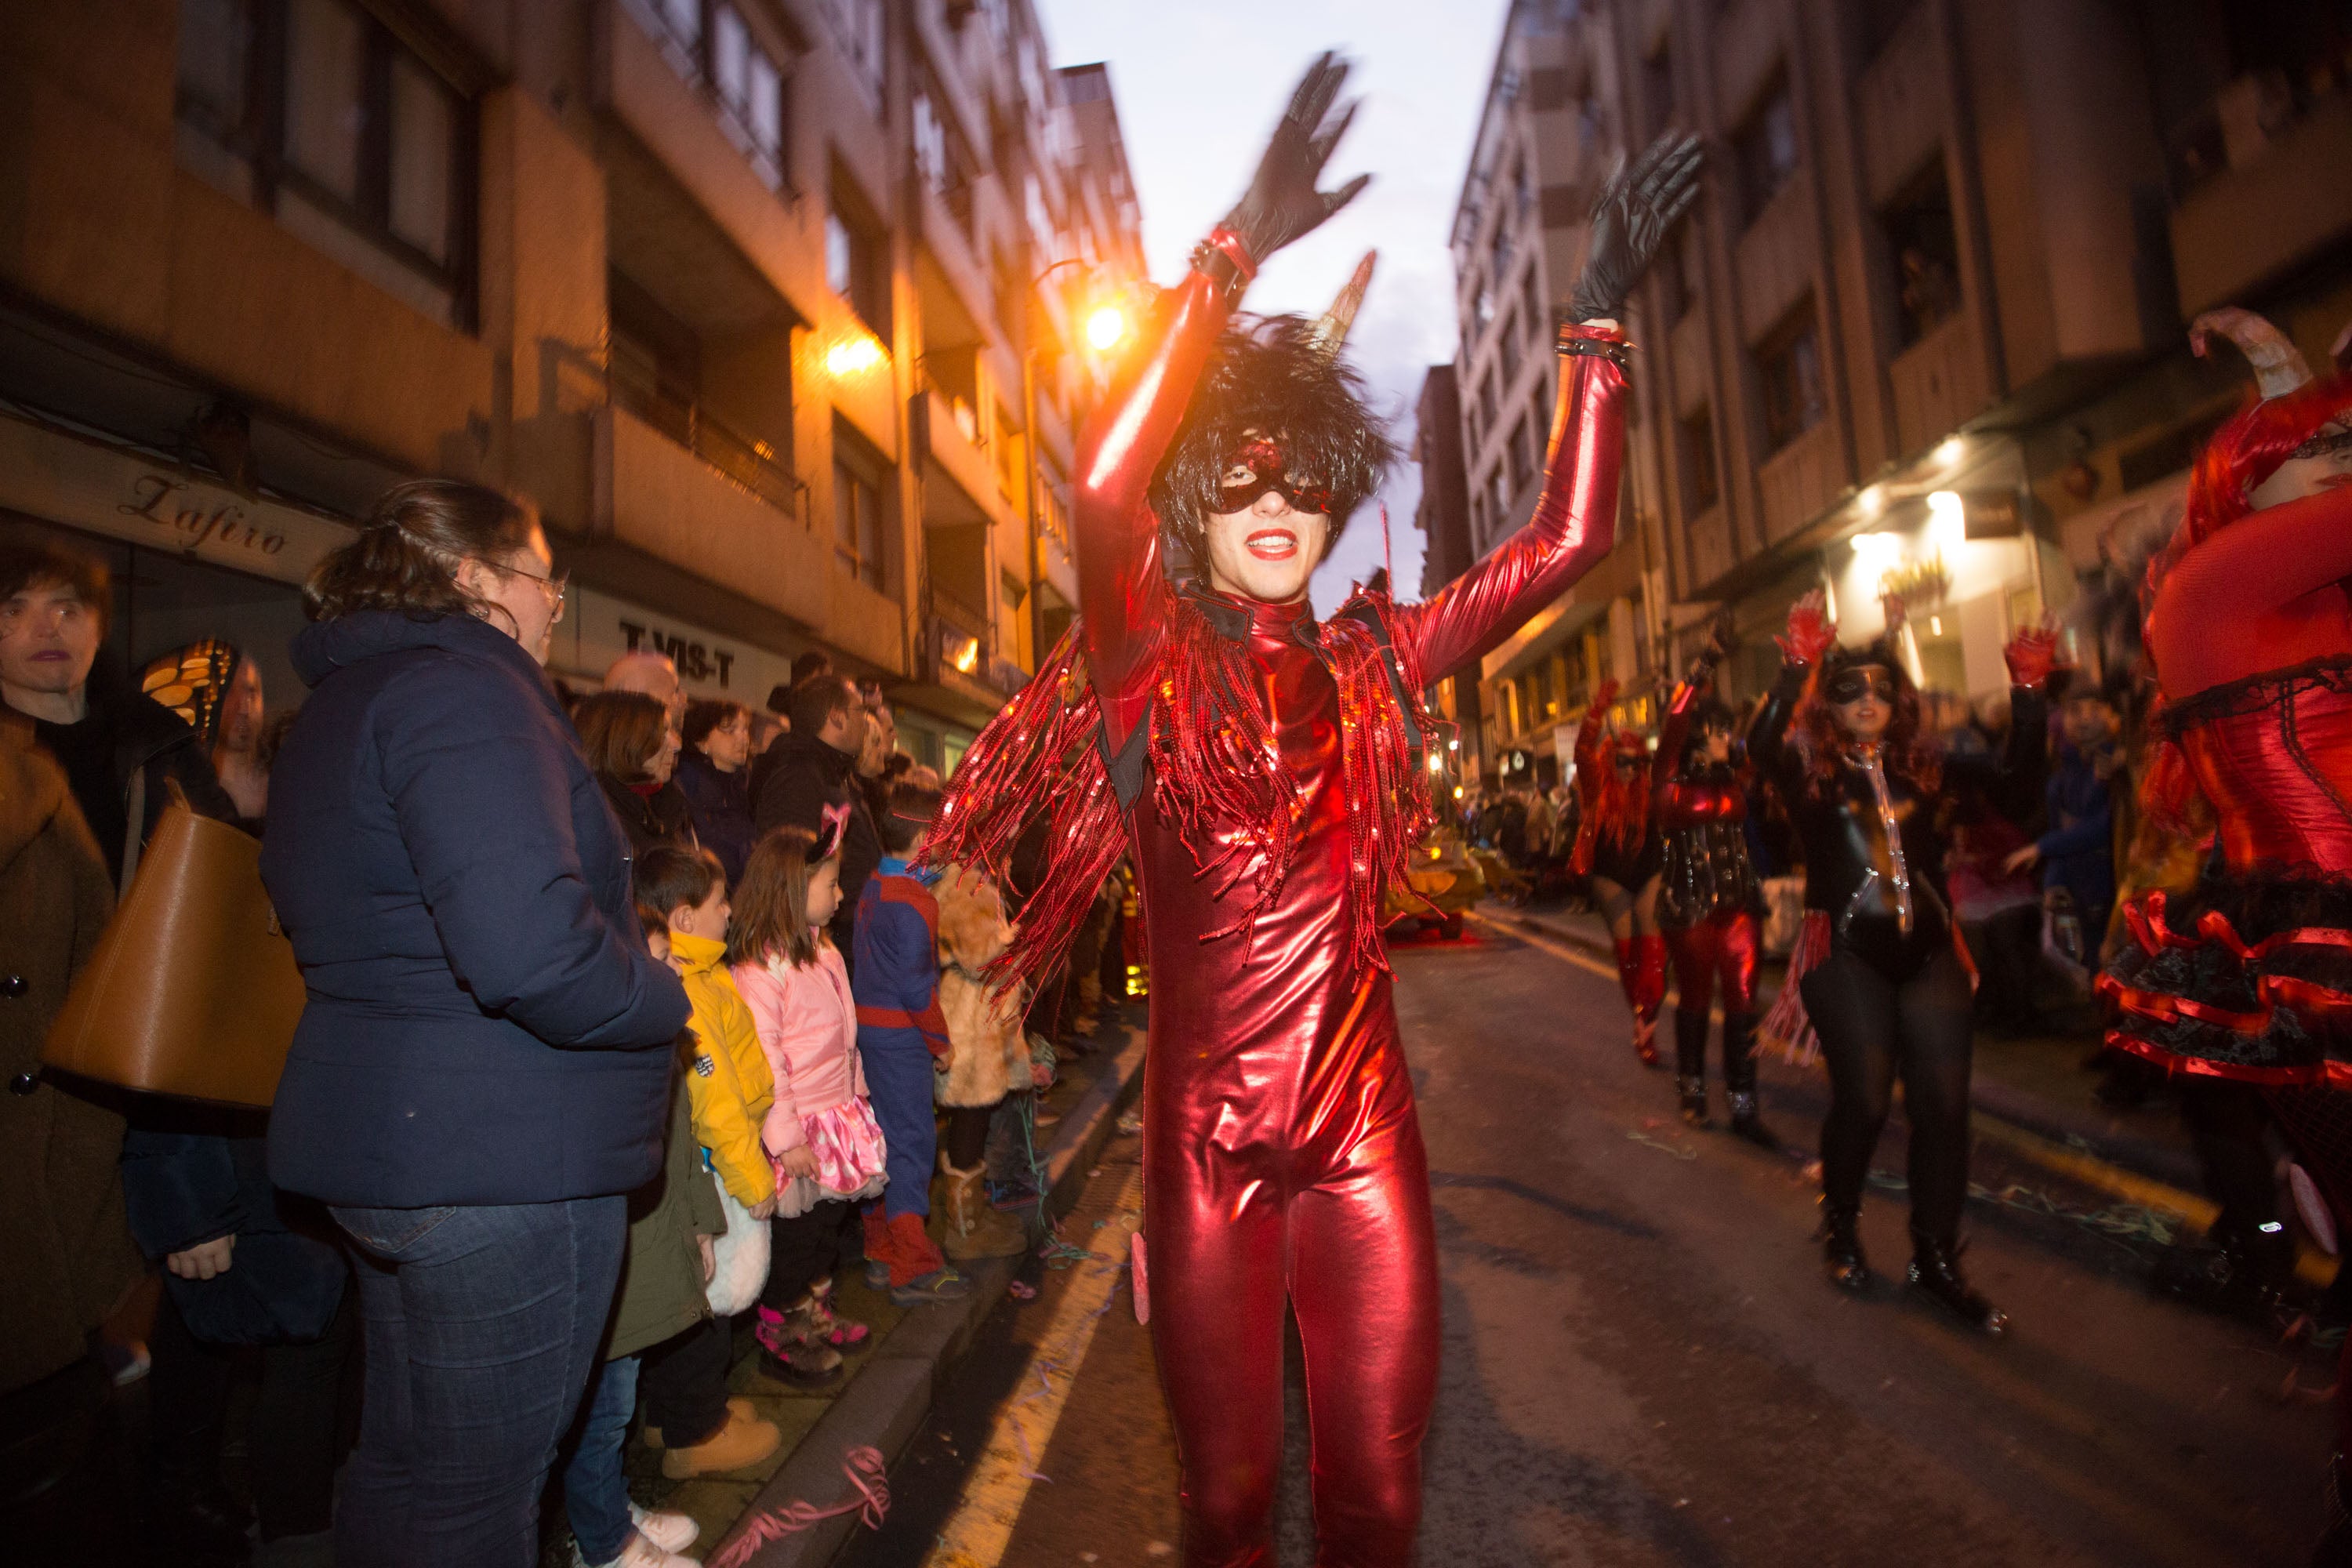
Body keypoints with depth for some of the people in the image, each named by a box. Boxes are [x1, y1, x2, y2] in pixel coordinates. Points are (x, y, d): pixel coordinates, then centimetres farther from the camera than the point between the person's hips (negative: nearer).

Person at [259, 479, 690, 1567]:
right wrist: (673, 1001, -15)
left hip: (378, 1139, 10)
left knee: (405, 1460, 25)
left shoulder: (338, 707, 15)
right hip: (505, 1160, -10)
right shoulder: (462, 687, -18)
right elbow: (529, 947, -32)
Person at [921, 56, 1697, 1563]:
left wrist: (1599, 314, 0)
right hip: (1206, 1138, -2)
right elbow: (1105, 487, -23)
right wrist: (1235, 254, -25)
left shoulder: (1370, 661, 5)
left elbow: (1568, 537, 2)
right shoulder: (1146, 664, -4)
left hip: (1365, 1127, 2)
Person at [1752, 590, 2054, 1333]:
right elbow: (1761, 748, -25)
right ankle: (1841, 1228, 21)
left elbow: (2015, 784, -1)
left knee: (1943, 1103, 0)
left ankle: (1937, 1258, 15)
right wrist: (1796, 668, -32)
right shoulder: (1811, 772, -1)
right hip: (1847, 954, -4)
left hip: (1928, 951, 4)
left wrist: (2027, 695, -9)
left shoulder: (1923, 766, 10)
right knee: (1863, 1100, -6)